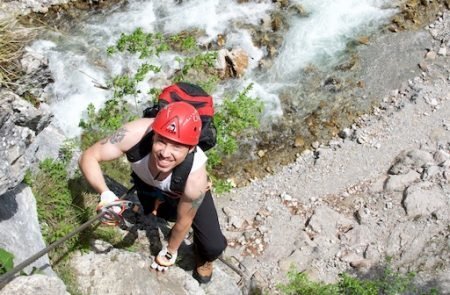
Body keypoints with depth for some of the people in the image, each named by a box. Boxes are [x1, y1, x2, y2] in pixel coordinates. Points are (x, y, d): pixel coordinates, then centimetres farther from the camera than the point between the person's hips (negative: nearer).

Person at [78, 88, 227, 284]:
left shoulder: (195, 177, -44)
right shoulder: (136, 133, -44)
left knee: (214, 247, -9)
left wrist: (170, 252, -7)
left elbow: (184, 221, -25)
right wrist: (105, 194, -50)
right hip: (146, 180, 3)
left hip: (185, 192, -2)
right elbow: (88, 157, -33)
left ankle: (203, 257, 27)